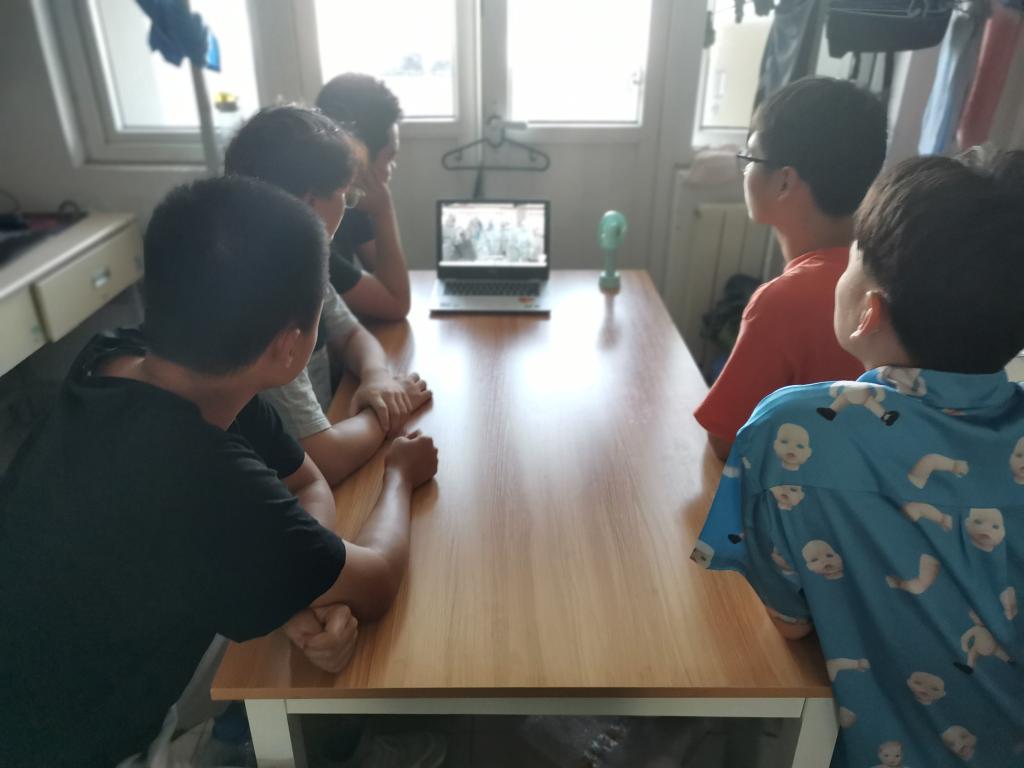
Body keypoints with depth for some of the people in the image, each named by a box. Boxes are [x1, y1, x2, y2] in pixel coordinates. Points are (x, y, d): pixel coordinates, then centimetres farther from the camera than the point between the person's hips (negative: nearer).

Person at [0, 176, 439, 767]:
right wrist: (400, 476, -5)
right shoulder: (197, 482, -38)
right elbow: (376, 584, -22)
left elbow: (308, 484, -3)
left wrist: (311, 594, -20)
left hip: (112, 669, 6)